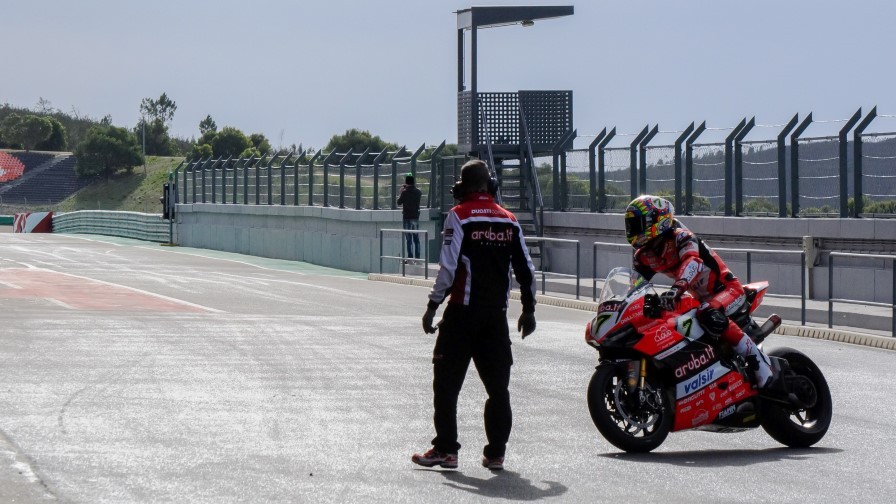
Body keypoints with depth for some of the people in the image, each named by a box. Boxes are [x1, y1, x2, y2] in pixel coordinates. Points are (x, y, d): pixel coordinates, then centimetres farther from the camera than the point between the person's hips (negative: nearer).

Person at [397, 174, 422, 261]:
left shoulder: (405, 192, -10)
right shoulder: (418, 192, 3)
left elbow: (399, 202, -1)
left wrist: (400, 192, 13)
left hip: (407, 217, -4)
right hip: (416, 217, 4)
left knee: (409, 238, -3)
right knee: (416, 239, 8)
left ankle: (410, 257, -7)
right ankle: (417, 257, 7)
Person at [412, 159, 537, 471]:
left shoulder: (459, 216, -7)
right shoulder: (509, 220, 8)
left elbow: (449, 267, -13)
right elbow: (525, 269, 9)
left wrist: (432, 306, -6)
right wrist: (528, 309, 19)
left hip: (463, 311, -4)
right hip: (497, 314, 4)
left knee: (447, 381, 4)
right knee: (498, 385, 8)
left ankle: (446, 449, 3)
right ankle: (496, 453, 9)